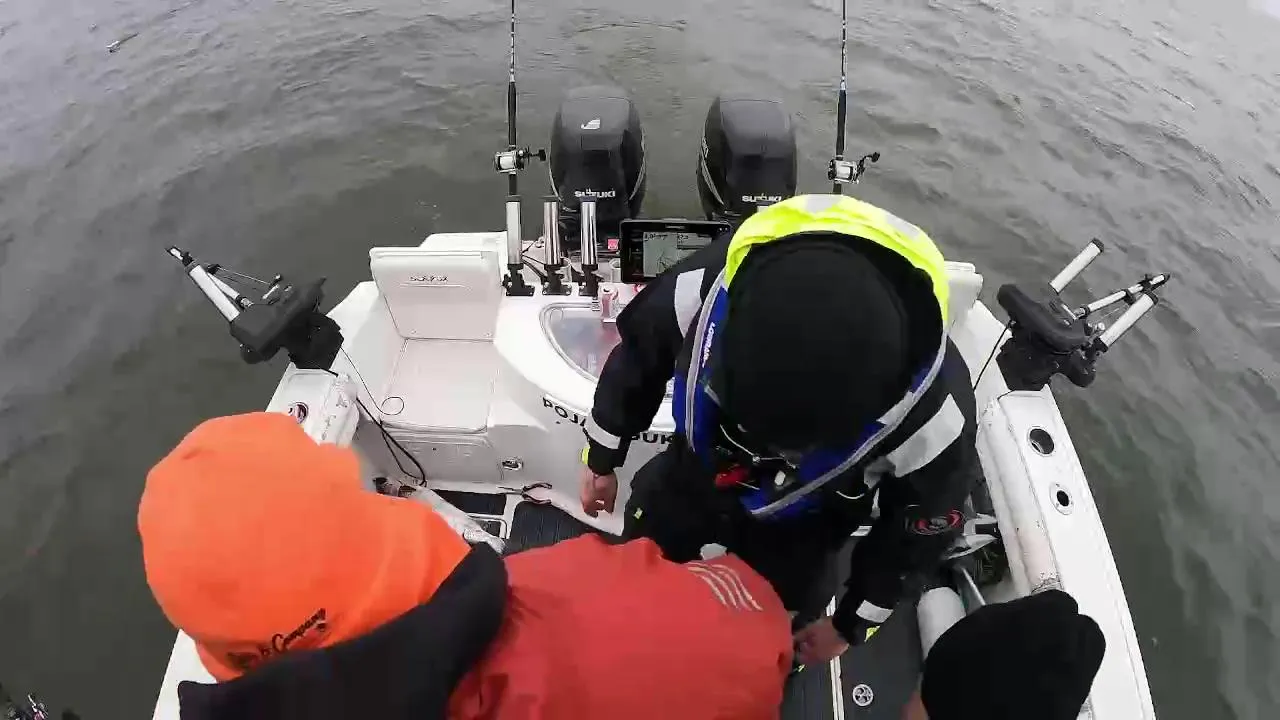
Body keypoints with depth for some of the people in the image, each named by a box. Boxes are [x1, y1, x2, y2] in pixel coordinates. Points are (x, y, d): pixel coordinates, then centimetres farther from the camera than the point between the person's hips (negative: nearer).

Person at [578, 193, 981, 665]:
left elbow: (921, 527, -16)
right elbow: (637, 359, -14)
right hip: (692, 473, 2)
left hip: (798, 529, -1)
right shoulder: (706, 285, -39)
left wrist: (852, 624, -2)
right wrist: (601, 458, 2)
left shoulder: (932, 415, -40)